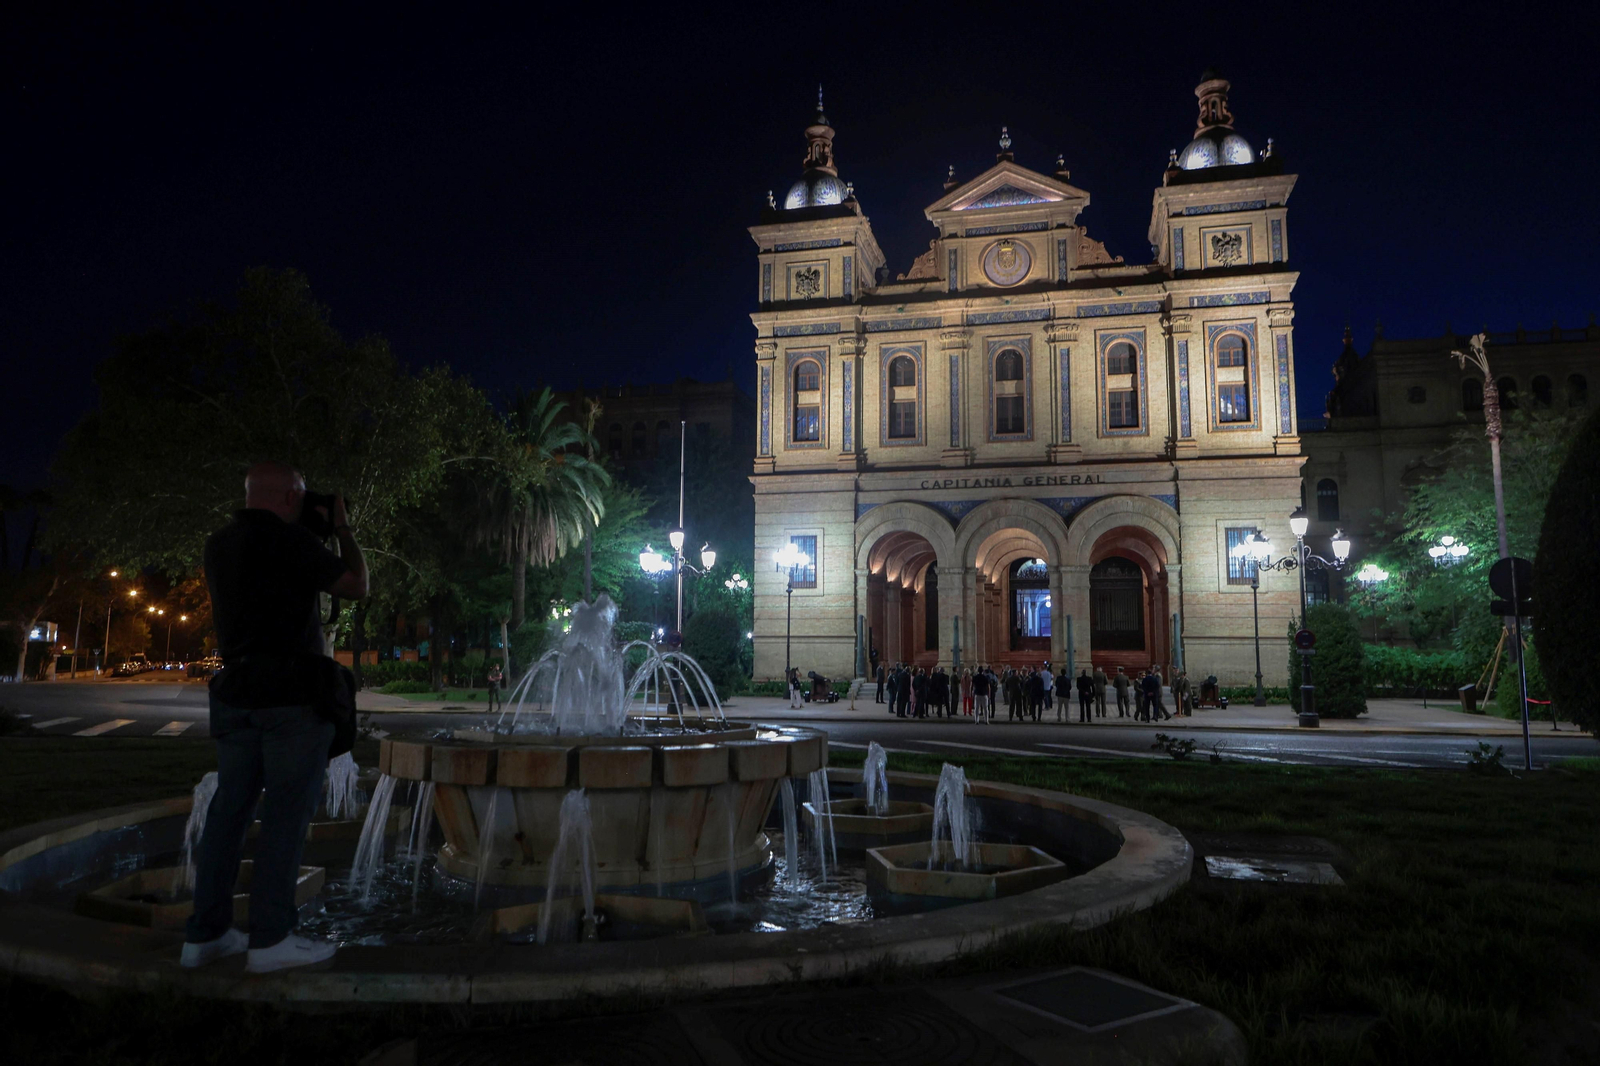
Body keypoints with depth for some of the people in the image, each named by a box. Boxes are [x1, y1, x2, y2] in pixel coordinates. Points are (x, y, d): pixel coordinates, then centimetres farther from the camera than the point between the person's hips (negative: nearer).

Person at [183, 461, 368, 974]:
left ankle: (205, 934, 15)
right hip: (293, 697, -7)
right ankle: (269, 938, -1)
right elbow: (357, 586, -5)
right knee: (287, 812, -3)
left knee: (230, 807, 11)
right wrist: (343, 529, 8)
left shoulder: (218, 544, 11)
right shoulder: (288, 540, -11)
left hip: (236, 693, 7)